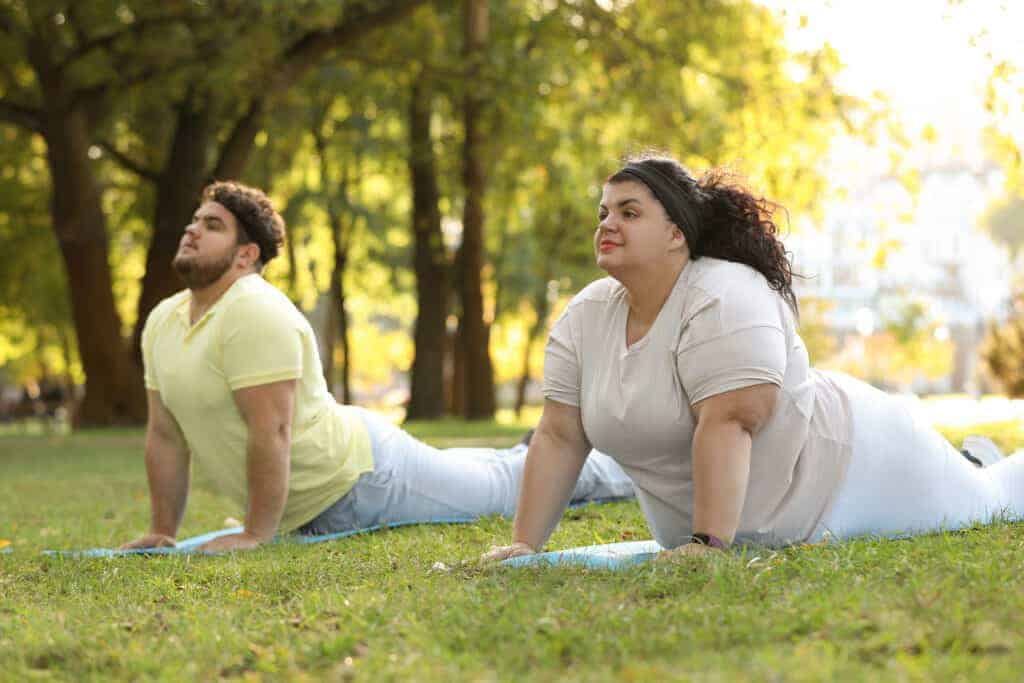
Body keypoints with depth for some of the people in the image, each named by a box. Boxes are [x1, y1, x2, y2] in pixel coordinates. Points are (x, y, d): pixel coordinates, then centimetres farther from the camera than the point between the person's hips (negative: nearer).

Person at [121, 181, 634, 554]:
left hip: (360, 476, -8)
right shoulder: (162, 322, 1)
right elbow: (165, 434, 6)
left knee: (504, 486, 10)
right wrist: (162, 532, 3)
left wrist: (256, 535, -28)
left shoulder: (255, 314, -27)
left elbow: (271, 431, -31)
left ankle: (617, 470, 31)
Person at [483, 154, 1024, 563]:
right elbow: (559, 437, -7)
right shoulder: (585, 315, -8)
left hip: (840, 461, -7)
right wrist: (524, 544, -13)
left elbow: (728, 424, -37)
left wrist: (709, 543, -42)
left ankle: (975, 464, 44)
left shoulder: (726, 299, -29)